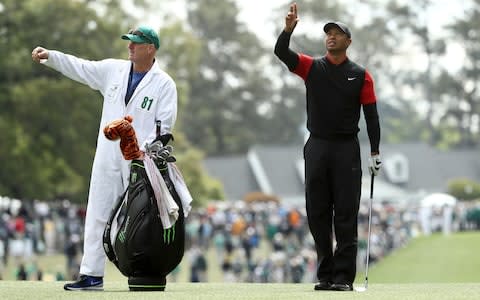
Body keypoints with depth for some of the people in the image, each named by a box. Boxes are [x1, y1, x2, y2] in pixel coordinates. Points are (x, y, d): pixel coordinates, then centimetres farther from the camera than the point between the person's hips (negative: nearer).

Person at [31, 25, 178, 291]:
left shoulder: (164, 84, -3)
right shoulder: (113, 70, 10)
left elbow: (164, 125, -8)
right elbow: (78, 68, 12)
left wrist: (145, 149, -20)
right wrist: (49, 56, 1)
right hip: (108, 159, 4)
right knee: (98, 215, 1)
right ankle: (91, 275, 3)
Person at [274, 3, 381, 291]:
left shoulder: (360, 75, 4)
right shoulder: (312, 67, 8)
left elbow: (371, 115, 3)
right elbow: (282, 53, -7)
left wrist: (375, 152, -3)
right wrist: (288, 29, -26)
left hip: (347, 149, -2)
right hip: (317, 147, 2)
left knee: (346, 214, -5)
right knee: (317, 213, 4)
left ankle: (344, 276, -4)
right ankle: (325, 274, 11)